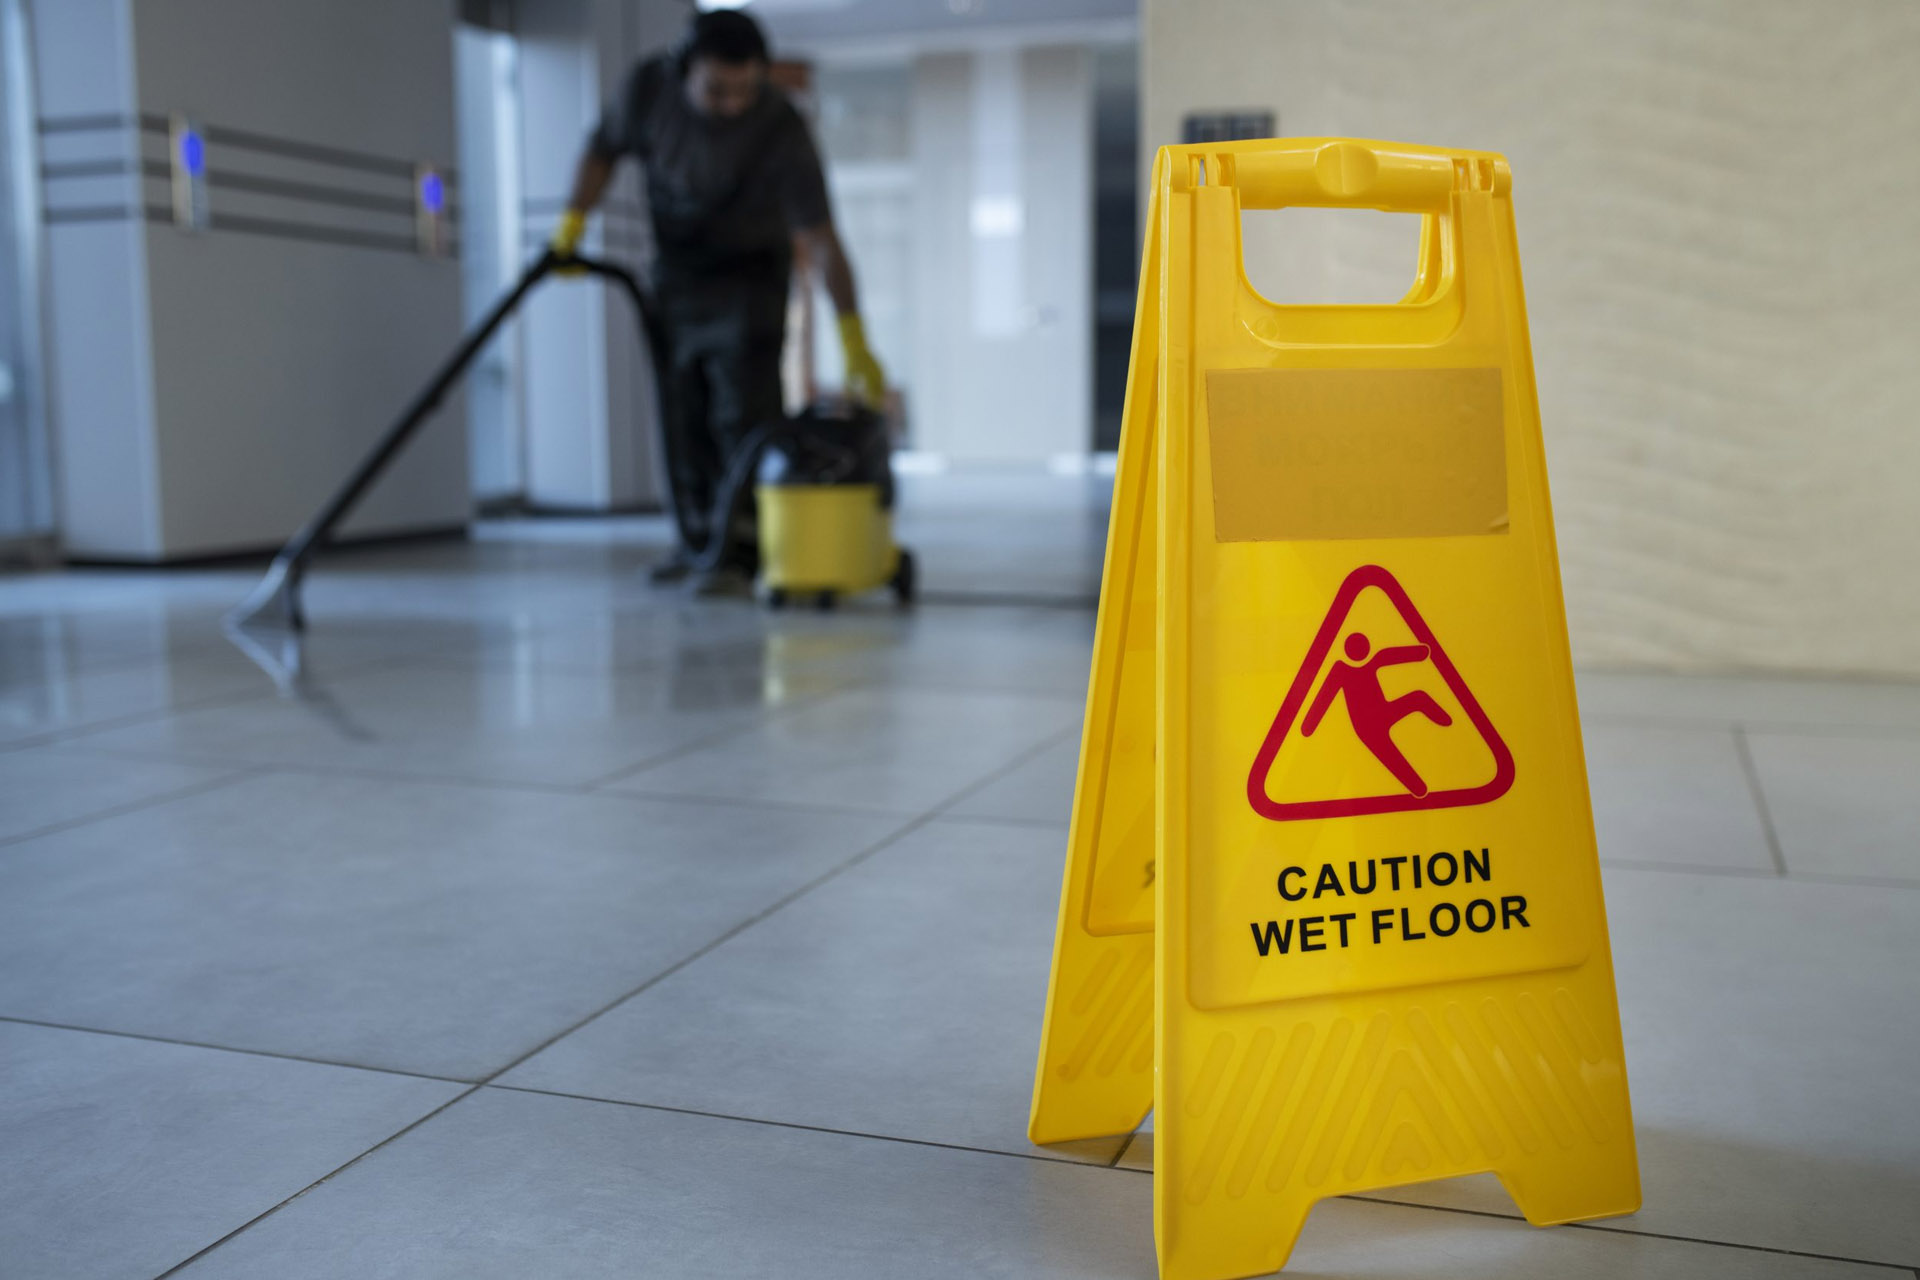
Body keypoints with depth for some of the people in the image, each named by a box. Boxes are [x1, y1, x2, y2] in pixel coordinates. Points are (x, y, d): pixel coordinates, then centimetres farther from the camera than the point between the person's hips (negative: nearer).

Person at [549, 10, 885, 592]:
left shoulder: (781, 129, -28)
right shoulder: (649, 87, -18)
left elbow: (822, 240, -30)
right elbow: (604, 149, 3)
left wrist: (855, 341, -35)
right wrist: (572, 224, -6)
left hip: (748, 275, -4)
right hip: (675, 270, 4)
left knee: (744, 414, -14)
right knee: (682, 412, 7)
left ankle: (743, 550, -13)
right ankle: (699, 540, 18)